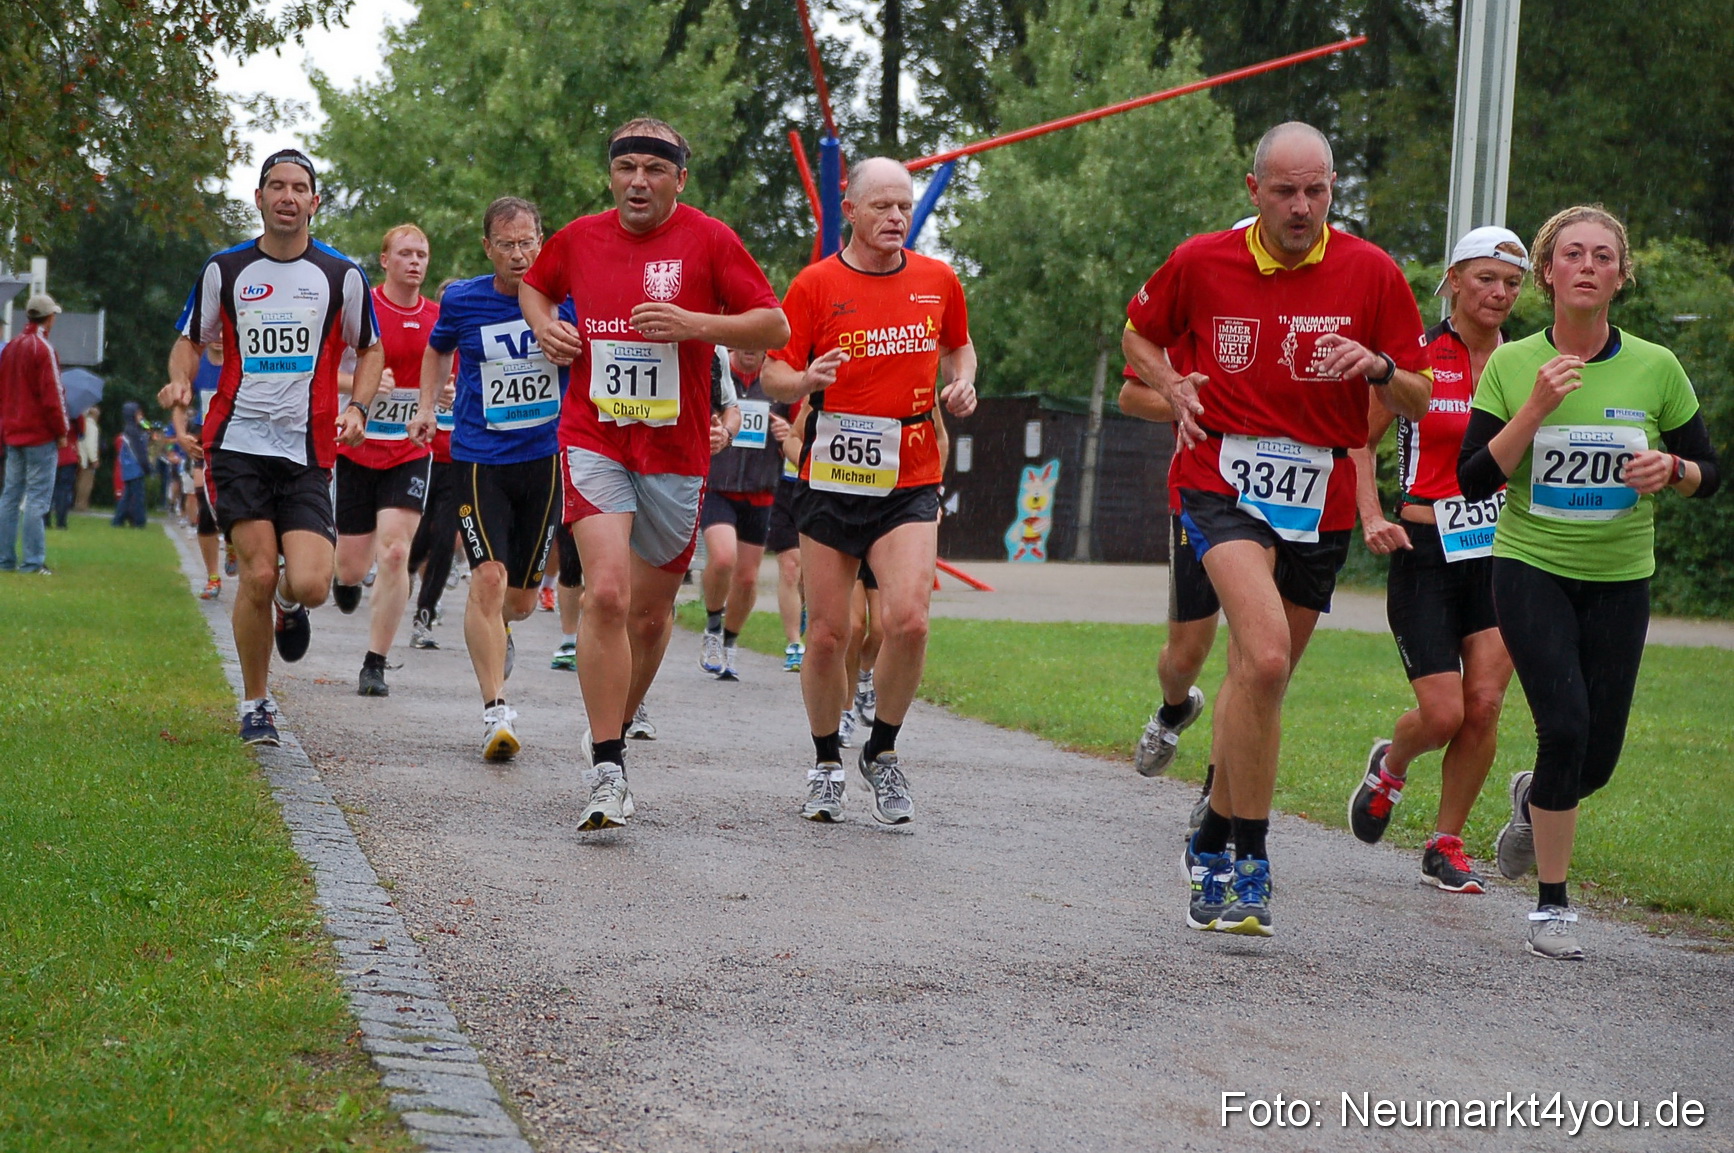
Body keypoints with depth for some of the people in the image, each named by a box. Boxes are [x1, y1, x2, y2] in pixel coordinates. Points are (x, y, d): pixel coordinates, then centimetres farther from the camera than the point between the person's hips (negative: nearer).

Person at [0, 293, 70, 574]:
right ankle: (33, 561, -10)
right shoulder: (44, 349, -12)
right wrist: (62, 431, -7)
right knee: (37, 497, -6)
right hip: (40, 435, -7)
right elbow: (52, 395, -15)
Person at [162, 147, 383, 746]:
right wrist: (181, 382, -6)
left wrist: (357, 407, -2)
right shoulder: (225, 269, 5)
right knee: (258, 573, -12)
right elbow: (190, 340, 16)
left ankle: (288, 604, 26)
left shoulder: (341, 274, 5)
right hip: (237, 444, 0)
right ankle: (255, 702, 8)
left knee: (309, 584, -15)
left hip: (308, 453, 0)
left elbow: (370, 349, 16)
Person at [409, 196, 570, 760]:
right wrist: (427, 407, 11)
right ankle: (496, 712, -17)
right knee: (488, 578, -18)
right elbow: (437, 349, 20)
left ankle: (495, 633, 48)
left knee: (521, 598, 10)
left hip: (546, 458, 1)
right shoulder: (461, 301, -2)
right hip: (479, 458, -1)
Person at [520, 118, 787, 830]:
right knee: (606, 592, -19)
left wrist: (696, 324, -18)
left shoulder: (710, 241, -3)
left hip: (676, 452, 0)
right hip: (594, 442, 0)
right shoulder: (579, 239, 5)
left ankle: (613, 732, 38)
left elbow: (774, 326, -3)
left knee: (651, 612, 11)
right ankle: (607, 773, -17)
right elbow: (535, 285, 27)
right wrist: (544, 324, 4)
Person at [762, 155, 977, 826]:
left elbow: (958, 345, 25)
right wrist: (807, 379, -22)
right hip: (832, 476, -1)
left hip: (910, 479, 1)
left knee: (908, 619, -17)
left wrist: (962, 382, 4)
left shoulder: (938, 281, 6)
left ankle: (882, 751, 6)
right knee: (827, 633, 2)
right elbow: (773, 375, 0)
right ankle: (826, 764, 23)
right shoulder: (816, 284, -2)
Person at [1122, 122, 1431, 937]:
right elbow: (1140, 336, 18)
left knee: (1259, 679, 12)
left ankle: (1213, 845, 33)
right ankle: (1249, 863, -19)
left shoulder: (1371, 273, -1)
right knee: (1265, 657, -25)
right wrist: (1177, 392, -1)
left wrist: (1379, 368, -18)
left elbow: (1418, 401, 4)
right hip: (1223, 480, -3)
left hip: (1321, 499, 3)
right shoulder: (1202, 263, -1)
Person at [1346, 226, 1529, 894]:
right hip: (1427, 551, -3)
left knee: (1484, 705, -6)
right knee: (1443, 712, -10)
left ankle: (1446, 845, 11)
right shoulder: (1415, 357, -4)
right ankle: (1389, 766, 26)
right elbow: (1360, 440, 4)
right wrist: (1371, 517, -8)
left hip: (1503, 551, 3)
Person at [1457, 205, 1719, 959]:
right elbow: (1473, 480, -10)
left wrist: (1673, 470, -17)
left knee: (1597, 757, 2)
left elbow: (1710, 472, 6)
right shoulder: (1510, 366, -5)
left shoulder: (1655, 368, -2)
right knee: (1566, 723, -19)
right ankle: (1551, 907, -4)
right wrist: (1535, 407, -21)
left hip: (1619, 579, 2)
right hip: (1530, 567, -2)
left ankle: (1533, 799, 41)